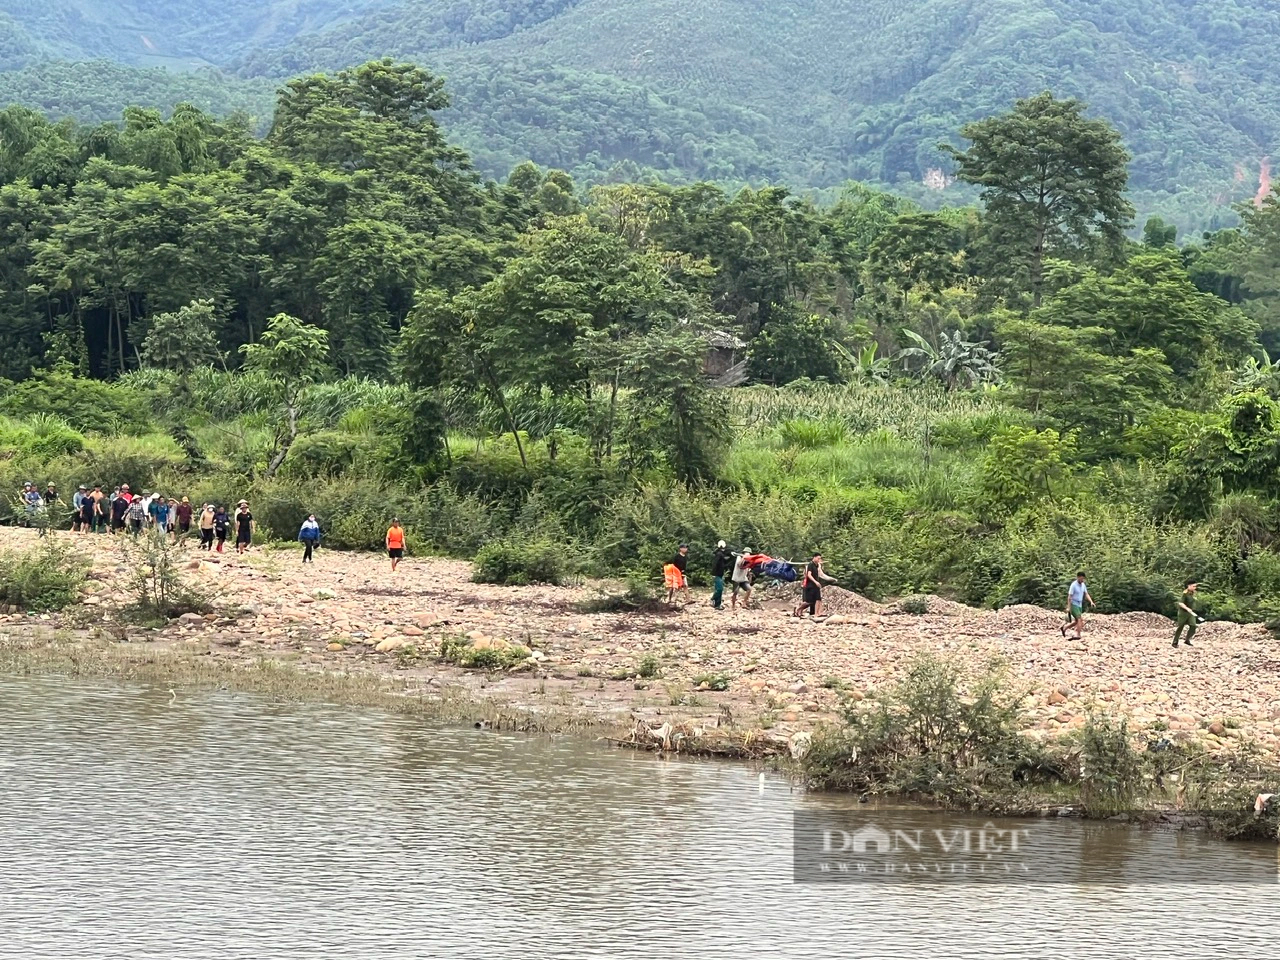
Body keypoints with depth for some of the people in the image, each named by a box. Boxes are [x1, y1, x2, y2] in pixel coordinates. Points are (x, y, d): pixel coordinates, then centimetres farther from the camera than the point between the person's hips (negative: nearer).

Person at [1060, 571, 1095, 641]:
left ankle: (1064, 627, 28)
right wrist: (1068, 608, -17)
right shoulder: (1073, 585, -15)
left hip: (1080, 605, 8)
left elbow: (1086, 594, 6)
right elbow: (1069, 597, -14)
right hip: (1073, 605, -8)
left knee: (1077, 621, 12)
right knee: (1080, 619, -18)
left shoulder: (1083, 585, 8)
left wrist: (1091, 602, -10)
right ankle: (1078, 635, -18)